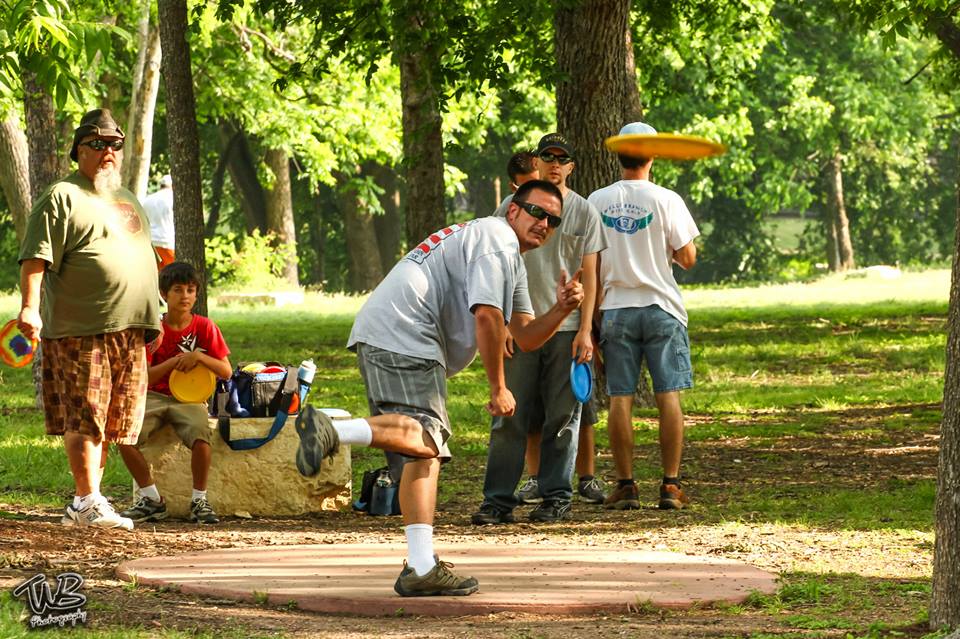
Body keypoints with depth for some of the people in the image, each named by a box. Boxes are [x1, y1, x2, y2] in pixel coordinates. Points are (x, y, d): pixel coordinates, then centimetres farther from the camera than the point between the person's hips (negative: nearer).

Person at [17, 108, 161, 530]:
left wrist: (151, 321, 27)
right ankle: (89, 502, -8)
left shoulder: (125, 200, 22)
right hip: (80, 332, -8)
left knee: (109, 424, 8)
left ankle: (83, 505, 13)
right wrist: (29, 307, -25)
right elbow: (36, 258, -12)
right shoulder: (62, 198, -3)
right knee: (84, 419, -8)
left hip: (129, 334, 8)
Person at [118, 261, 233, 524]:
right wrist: (174, 361, -15)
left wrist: (198, 357, -16)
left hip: (189, 399, -1)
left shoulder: (205, 327, 2)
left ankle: (199, 501, -16)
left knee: (201, 436, -35)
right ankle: (152, 499, -8)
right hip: (155, 397, 1)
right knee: (124, 437, -25)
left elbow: (226, 372, -1)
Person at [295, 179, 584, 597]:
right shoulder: (497, 241, -2)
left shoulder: (512, 263, 31)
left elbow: (525, 336, 27)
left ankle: (421, 568, 1)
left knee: (425, 451, 6)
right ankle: (332, 431, -39)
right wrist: (498, 389, -5)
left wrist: (562, 310, 8)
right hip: (403, 336, -10)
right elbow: (486, 315, -12)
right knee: (423, 437, -24)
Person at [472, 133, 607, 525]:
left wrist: (585, 330, -4)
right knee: (509, 416, -3)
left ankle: (556, 496, 8)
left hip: (567, 329, 0)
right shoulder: (512, 208, 6)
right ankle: (498, 500, -1)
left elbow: (589, 275, 4)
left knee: (562, 417, 1)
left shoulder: (583, 212, 6)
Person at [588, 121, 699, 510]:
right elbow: (688, 258, -5)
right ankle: (671, 485, -1)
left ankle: (625, 485, 2)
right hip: (660, 307, -2)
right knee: (668, 395, 2)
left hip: (614, 309, 2)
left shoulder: (597, 201, 1)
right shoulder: (665, 200, -6)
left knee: (620, 398, 3)